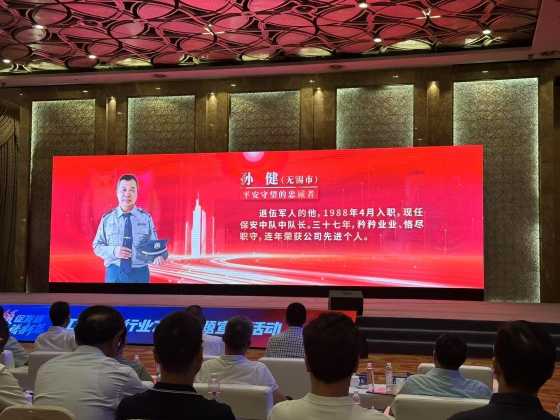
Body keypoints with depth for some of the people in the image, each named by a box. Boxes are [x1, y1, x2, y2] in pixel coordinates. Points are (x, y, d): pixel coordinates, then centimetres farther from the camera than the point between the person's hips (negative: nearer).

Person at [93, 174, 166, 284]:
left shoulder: (146, 218, 0)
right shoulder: (107, 218, 1)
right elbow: (97, 246, 5)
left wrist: (157, 256, -20)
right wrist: (113, 251, -14)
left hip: (140, 274, 0)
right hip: (114, 273, 0)